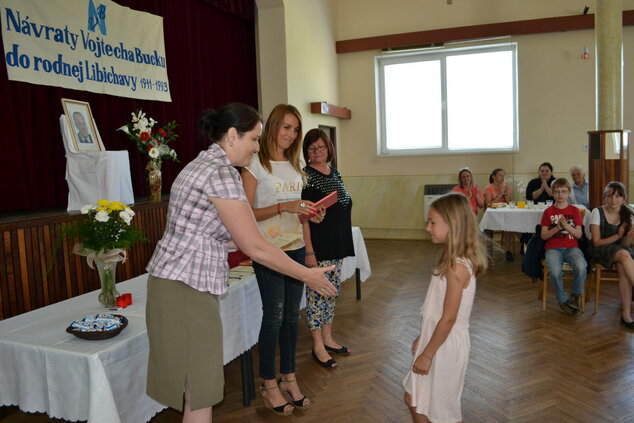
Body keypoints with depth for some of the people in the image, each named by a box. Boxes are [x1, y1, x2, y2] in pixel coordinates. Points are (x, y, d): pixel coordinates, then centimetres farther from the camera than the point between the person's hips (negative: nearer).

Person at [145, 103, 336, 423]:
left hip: (176, 280, 10)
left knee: (199, 387, 18)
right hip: (186, 289, -10)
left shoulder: (203, 163, 13)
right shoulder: (221, 174, -18)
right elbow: (255, 248, -18)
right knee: (199, 393, 3)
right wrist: (308, 276, -8)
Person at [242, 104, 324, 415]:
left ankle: (289, 377, 25)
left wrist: (311, 232, 2)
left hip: (296, 249, 6)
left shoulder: (295, 167, 13)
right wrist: (283, 207, -23)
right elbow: (248, 214, -12)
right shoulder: (255, 164, -7)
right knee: (274, 315, -1)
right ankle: (269, 384, 17)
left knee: (292, 314, 10)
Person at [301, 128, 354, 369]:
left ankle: (327, 338, 29)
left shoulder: (334, 173, 12)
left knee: (332, 291, 15)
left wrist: (344, 244, 17)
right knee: (316, 293, 1)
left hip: (337, 245, 8)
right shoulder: (305, 176, -12)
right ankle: (318, 346, 13)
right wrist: (308, 251, -21)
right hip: (318, 246, -8)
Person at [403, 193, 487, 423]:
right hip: (437, 338, 9)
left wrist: (427, 354, -16)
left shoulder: (457, 266, -25)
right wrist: (423, 339, 18)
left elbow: (448, 318, -23)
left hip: (446, 343, -9)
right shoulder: (455, 260, 5)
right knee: (414, 400, 20)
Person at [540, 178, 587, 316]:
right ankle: (563, 300, -5)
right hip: (553, 248, -1)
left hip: (571, 247, 1)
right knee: (555, 271, -32)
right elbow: (543, 235, 3)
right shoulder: (548, 212, 8)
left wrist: (566, 225, -12)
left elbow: (579, 235, 3)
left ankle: (576, 295, -2)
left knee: (581, 267, -33)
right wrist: (557, 228, -13)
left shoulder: (575, 210, 10)